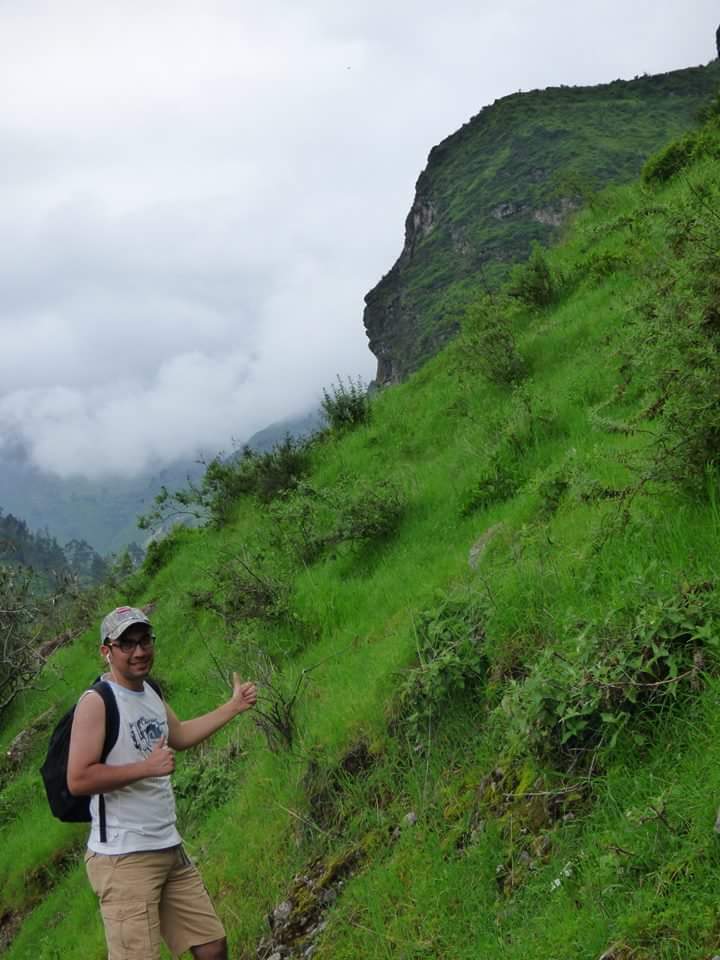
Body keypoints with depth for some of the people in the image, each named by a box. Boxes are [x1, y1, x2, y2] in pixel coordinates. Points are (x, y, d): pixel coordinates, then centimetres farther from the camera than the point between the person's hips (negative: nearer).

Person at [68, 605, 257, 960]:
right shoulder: (96, 701, -13)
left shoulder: (150, 691, 13)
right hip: (123, 858, -8)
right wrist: (147, 767, -21)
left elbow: (179, 735, 31)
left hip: (171, 850, 8)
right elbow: (78, 780, -20)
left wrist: (233, 707, 30)